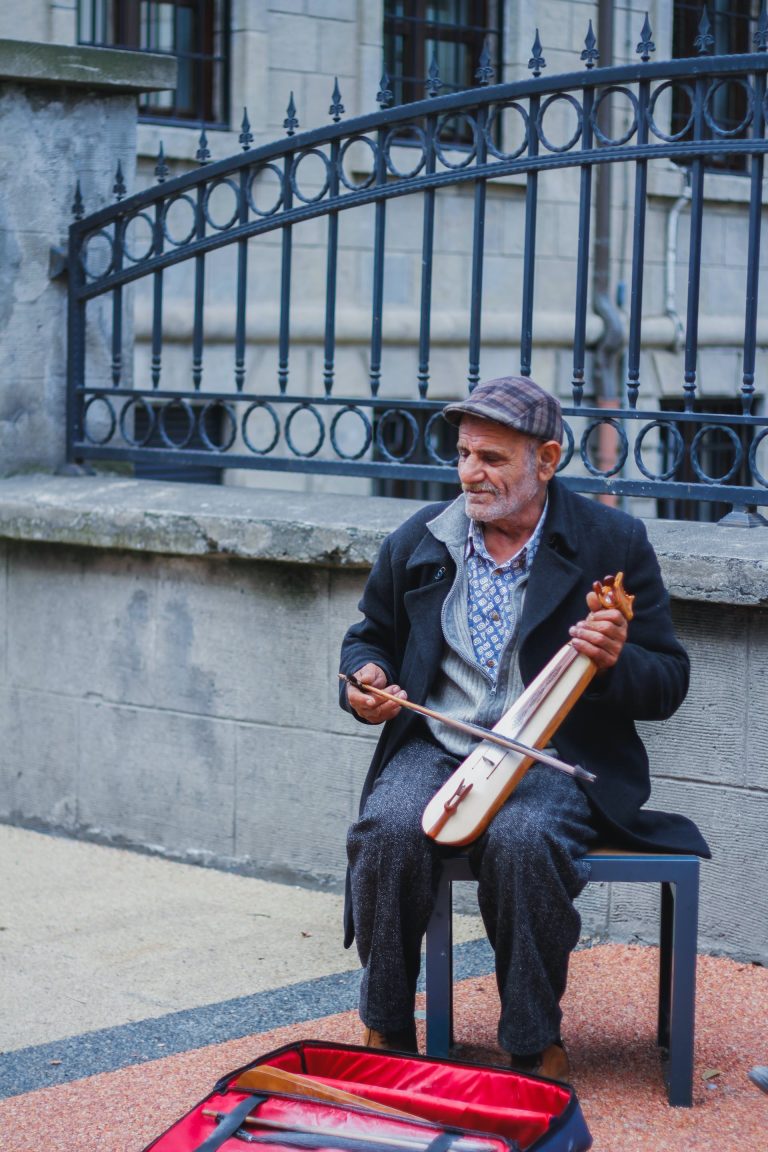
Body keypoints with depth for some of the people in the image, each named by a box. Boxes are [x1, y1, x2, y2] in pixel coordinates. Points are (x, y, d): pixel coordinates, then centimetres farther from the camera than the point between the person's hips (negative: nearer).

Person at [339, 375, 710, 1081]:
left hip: (556, 757, -3)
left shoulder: (613, 542, 0)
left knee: (523, 840, -35)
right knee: (390, 830, -29)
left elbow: (669, 683, 2)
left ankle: (537, 1048, -16)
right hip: (437, 747, 3)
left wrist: (617, 660, -21)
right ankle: (386, 1035, -9)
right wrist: (366, 678, 1)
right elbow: (373, 635, 25)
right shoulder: (419, 540, 10)